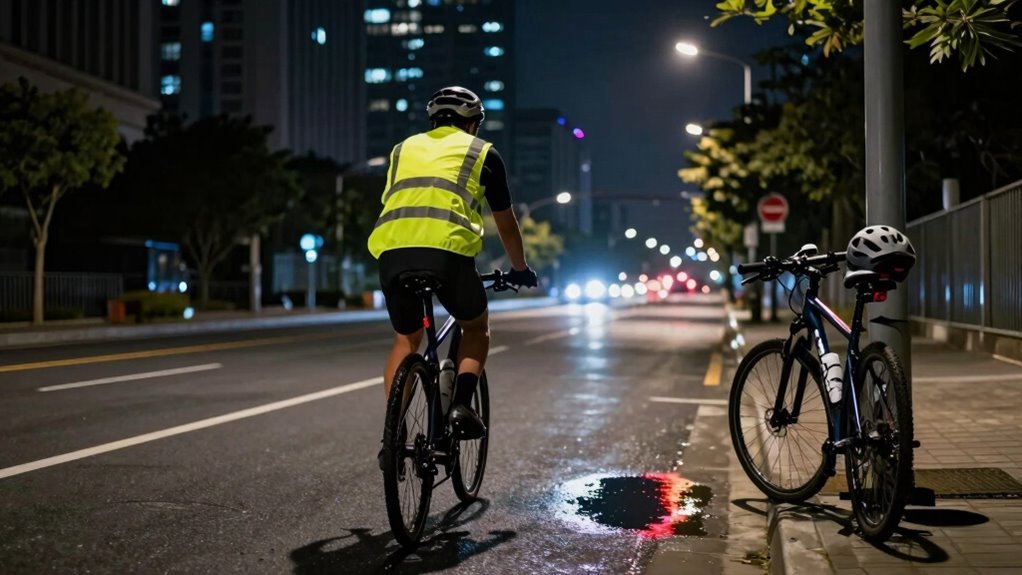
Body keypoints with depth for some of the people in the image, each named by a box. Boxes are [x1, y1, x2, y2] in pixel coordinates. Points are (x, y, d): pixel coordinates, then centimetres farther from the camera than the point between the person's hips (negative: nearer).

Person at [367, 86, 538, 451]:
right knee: (476, 327, 24)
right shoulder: (482, 152, 22)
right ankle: (462, 407, 4)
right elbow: (506, 223, 28)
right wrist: (520, 269, 43)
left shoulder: (404, 148, 31)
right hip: (448, 250, -3)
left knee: (406, 339, 25)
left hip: (392, 250, 3)